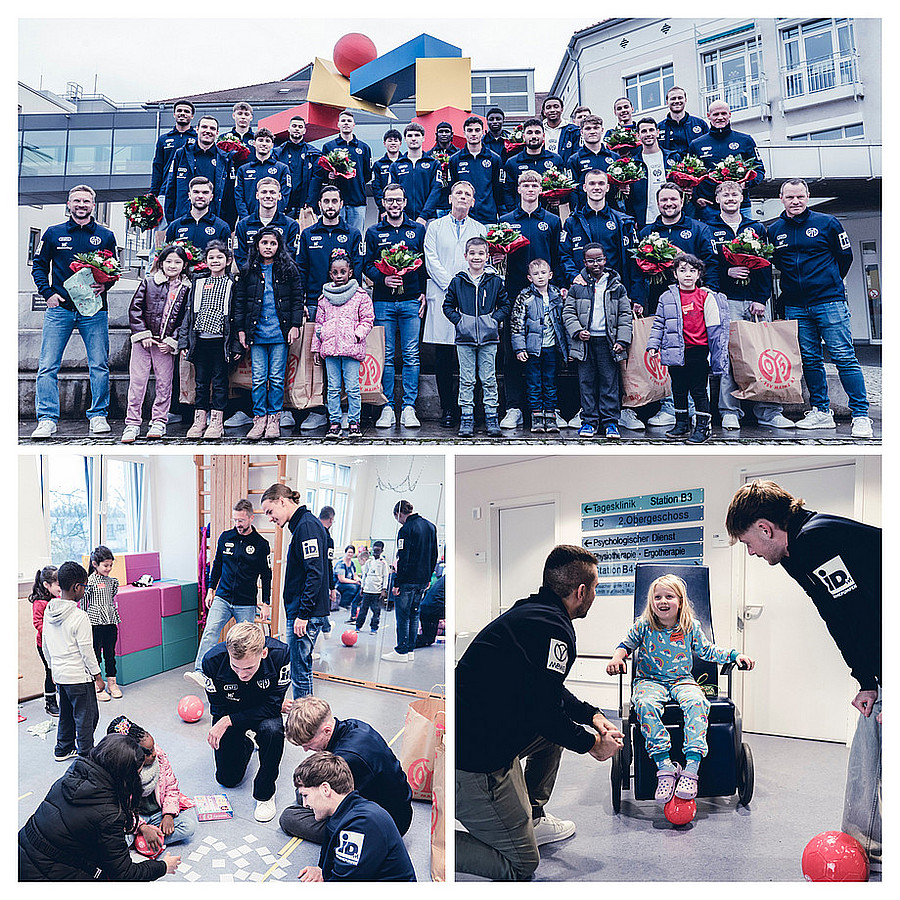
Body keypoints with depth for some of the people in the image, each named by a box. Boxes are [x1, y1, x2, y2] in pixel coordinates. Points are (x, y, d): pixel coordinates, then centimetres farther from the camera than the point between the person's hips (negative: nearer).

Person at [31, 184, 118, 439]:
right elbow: (39, 265, 14)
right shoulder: (53, 234, 10)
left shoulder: (105, 236, 10)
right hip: (59, 308, 0)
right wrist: (47, 292, 0)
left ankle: (98, 416, 12)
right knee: (47, 366, -6)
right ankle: (47, 419, -3)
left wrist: (104, 285, -5)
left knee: (99, 366, 0)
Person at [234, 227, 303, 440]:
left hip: (280, 333, -1)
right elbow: (239, 302, 10)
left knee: (277, 378, 1)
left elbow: (297, 299, 6)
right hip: (256, 333, 1)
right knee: (258, 378, 0)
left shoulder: (288, 270, 6)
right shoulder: (248, 271, 8)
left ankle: (274, 419, 10)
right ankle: (259, 418, 7)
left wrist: (295, 325, -3)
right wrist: (240, 329, 4)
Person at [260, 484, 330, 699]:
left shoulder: (307, 526, -16)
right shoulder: (302, 524, 15)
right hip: (300, 612, 10)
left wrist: (303, 614, -21)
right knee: (302, 668, 17)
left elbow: (315, 574, -22)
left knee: (300, 671, -2)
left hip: (306, 615, -10)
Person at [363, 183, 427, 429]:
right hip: (383, 301, 0)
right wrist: (383, 279, -13)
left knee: (411, 355, -1)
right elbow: (367, 264, 6)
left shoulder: (418, 230, 11)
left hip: (411, 300, 0)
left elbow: (425, 263, 10)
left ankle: (408, 408, 2)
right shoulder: (374, 232, 10)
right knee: (386, 356, 1)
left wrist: (423, 293, 0)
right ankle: (387, 408, 6)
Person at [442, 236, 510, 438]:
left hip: (489, 338, 0)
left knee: (489, 380, 4)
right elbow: (448, 305, 9)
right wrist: (458, 320, -4)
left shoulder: (495, 281, 3)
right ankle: (466, 418, 10)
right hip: (465, 338, 0)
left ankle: (492, 418, 11)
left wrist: (494, 319, -5)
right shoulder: (458, 281, 3)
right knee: (466, 381, 4)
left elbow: (505, 306, 9)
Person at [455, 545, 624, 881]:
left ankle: (532, 818, 33)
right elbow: (546, 711, -18)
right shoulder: (553, 628, -19)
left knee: (563, 724, 26)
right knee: (520, 866, 2)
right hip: (475, 762, -10)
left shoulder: (528, 612, 12)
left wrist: (592, 715, 18)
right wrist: (593, 744, -1)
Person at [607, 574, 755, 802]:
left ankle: (692, 767, -37)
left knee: (697, 702, -34)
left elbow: (707, 651, 15)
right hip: (650, 681, -1)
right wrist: (618, 656, -12)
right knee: (646, 704, -36)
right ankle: (664, 766, -36)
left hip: (682, 681, 1)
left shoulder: (691, 627, 5)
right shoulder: (643, 626, 1)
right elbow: (626, 645, 10)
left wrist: (734, 655, 3)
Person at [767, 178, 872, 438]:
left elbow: (845, 256, 8)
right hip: (795, 306, 4)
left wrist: (829, 284, 13)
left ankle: (860, 414, -4)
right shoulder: (774, 230, 8)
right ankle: (821, 412, 16)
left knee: (844, 357, -6)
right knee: (809, 360, 6)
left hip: (830, 302, -3)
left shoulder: (827, 223, 1)